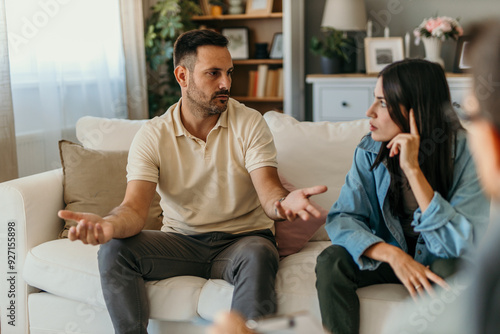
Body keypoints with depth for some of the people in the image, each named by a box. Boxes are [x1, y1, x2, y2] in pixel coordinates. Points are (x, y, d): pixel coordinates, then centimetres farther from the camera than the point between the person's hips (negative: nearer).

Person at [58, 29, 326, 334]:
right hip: (181, 241, 2)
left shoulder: (250, 123, -5)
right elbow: (135, 208, -14)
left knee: (257, 254, -36)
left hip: (242, 239, -1)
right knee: (114, 250, -22)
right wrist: (110, 225, -39)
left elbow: (268, 192, -15)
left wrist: (284, 202, -42)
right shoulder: (152, 137, -4)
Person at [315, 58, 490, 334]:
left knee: (448, 270, -35)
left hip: (438, 261, -2)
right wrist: (393, 255, -33)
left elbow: (464, 246, -28)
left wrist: (413, 170, -35)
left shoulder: (467, 154, -21)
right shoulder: (370, 150, -11)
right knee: (330, 262, -24)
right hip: (388, 255, 2)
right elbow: (342, 218, -14)